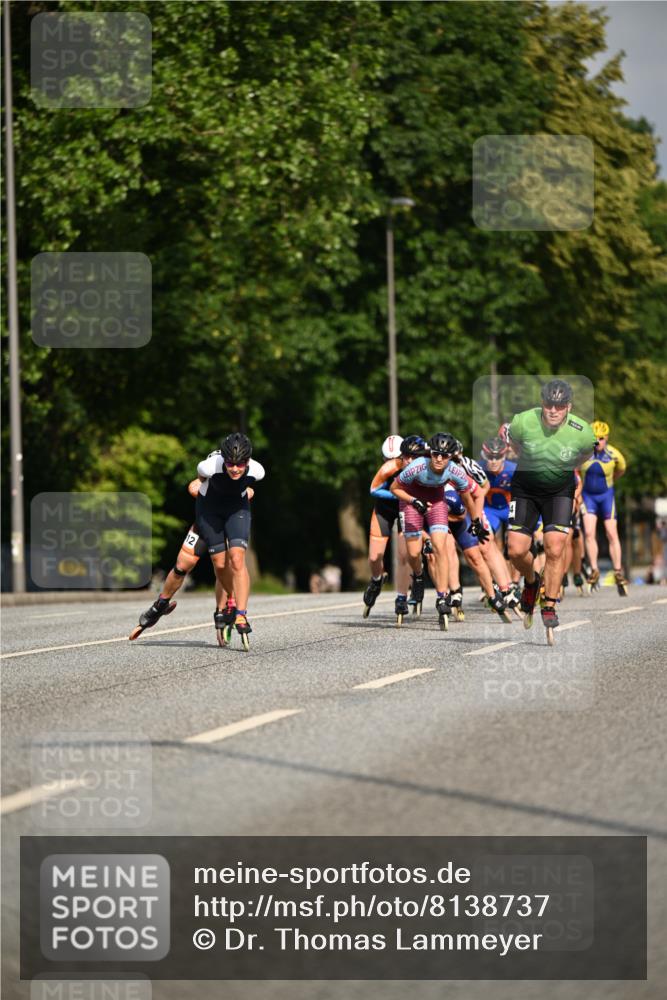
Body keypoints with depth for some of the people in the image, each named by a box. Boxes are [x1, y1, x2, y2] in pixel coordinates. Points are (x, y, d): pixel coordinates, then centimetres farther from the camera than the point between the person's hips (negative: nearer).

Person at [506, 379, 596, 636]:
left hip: (560, 490, -1)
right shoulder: (523, 422, -23)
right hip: (525, 487, 1)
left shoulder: (582, 433, -22)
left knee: (555, 550, -13)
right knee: (516, 550, -7)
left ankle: (550, 606, 4)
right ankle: (531, 581, 27)